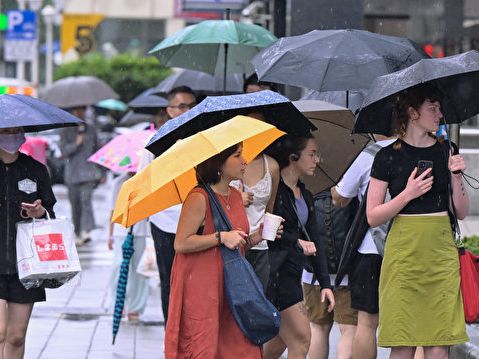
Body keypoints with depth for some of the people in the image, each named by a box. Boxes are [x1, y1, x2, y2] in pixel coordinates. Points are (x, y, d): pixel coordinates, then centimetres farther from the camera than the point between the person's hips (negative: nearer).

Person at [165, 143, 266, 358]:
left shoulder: (236, 195, 13)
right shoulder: (199, 198, -12)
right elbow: (181, 243, -17)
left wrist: (255, 237, 3)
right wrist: (221, 237, -20)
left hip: (230, 287, 7)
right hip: (200, 289, -7)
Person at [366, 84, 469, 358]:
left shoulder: (447, 151, 10)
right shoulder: (389, 157, 1)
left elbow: (462, 212, 10)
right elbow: (373, 217, -1)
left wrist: (456, 176, -5)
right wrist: (408, 194, -14)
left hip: (442, 253, 3)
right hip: (404, 251, -3)